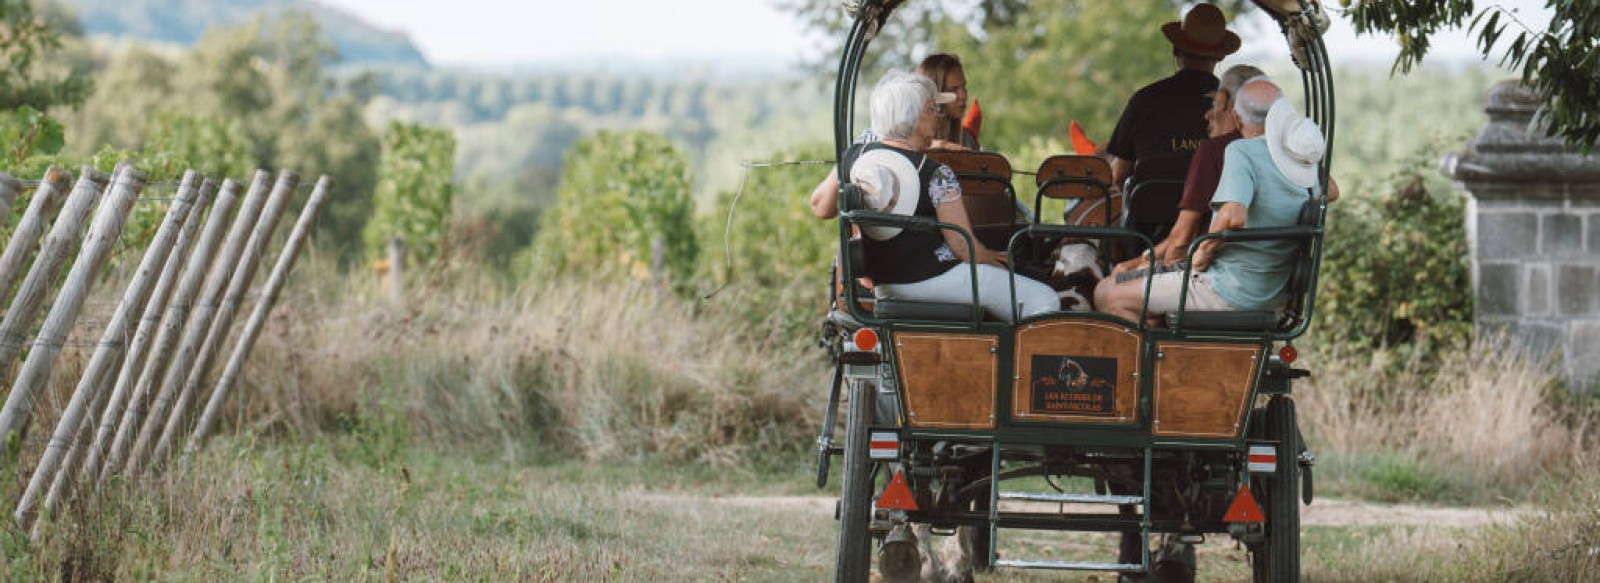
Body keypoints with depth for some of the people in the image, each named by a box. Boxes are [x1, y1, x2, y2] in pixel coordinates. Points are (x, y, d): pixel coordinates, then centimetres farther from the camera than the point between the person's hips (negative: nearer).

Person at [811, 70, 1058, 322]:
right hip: (933, 279, -8)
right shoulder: (936, 175, -18)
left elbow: (820, 206, 12)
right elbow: (963, 246, -16)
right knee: (1044, 300, -2)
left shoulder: (855, 157, -3)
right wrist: (992, 260, 3)